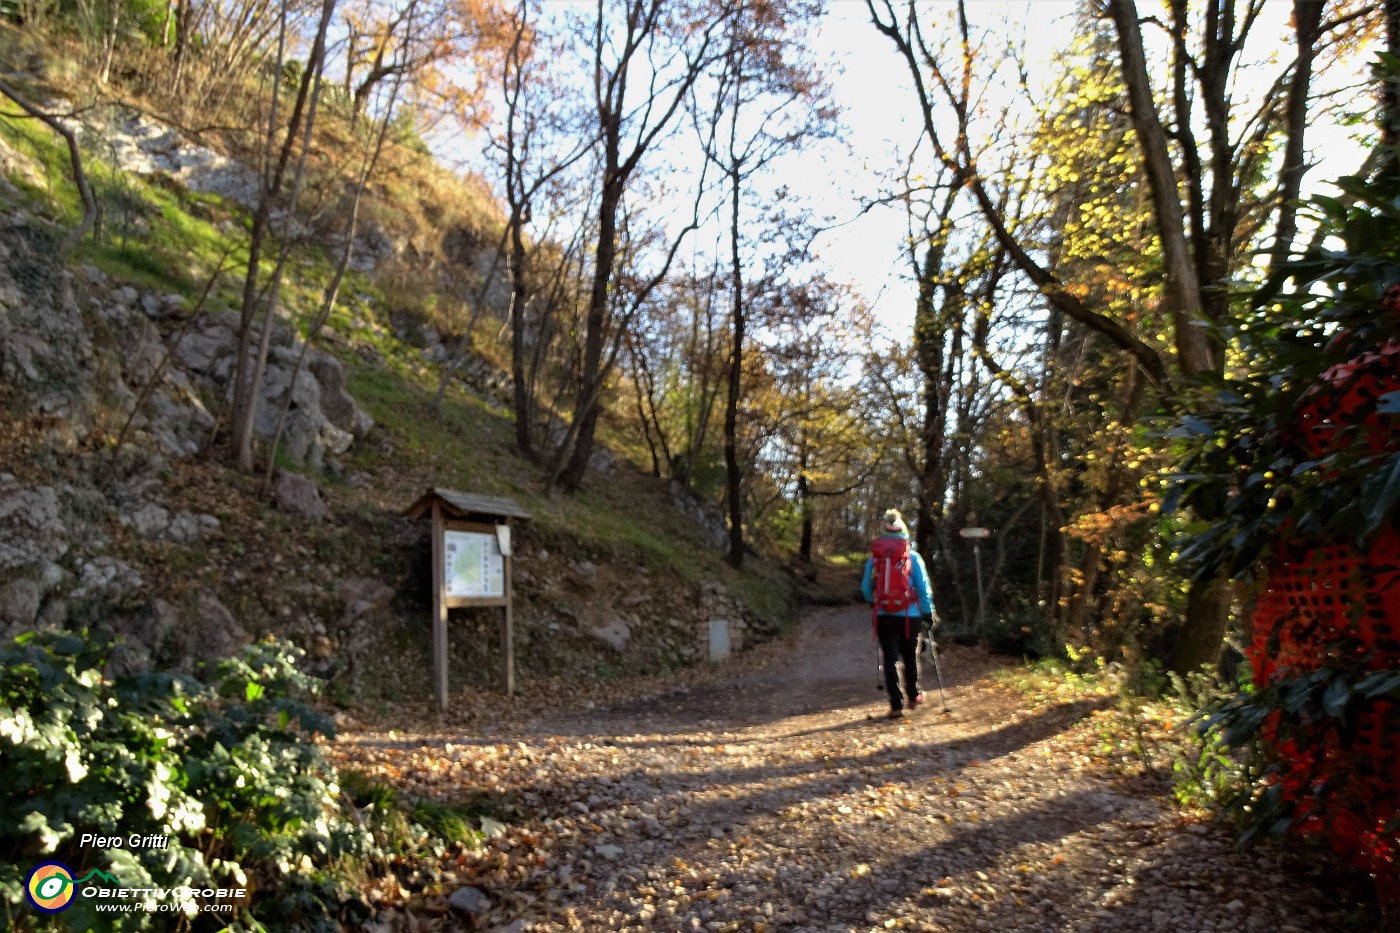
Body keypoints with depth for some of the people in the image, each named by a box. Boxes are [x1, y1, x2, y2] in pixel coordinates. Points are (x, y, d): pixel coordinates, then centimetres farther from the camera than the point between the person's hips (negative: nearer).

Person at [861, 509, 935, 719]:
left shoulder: (873, 557, 0)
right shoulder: (913, 557, -4)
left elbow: (865, 588, 7)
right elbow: (924, 587, -3)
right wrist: (928, 612, 7)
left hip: (883, 617, 0)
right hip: (909, 616, 0)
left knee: (890, 659, 3)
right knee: (910, 657, 18)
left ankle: (896, 705, -1)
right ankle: (913, 696, 35)